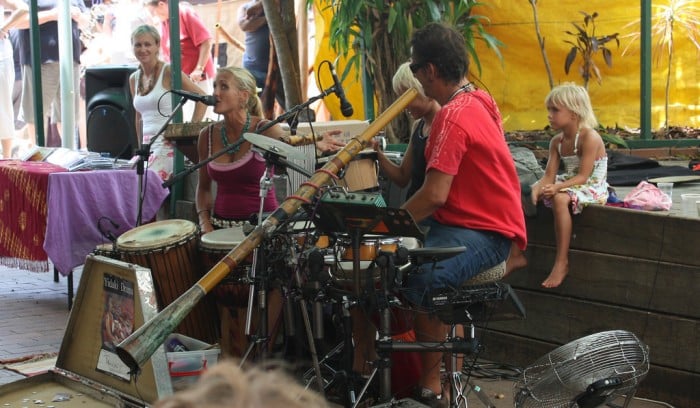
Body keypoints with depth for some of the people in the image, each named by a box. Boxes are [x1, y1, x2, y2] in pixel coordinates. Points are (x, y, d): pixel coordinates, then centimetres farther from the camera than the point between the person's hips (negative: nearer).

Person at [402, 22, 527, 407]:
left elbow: (434, 194, -26)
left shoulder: (453, 116, -22)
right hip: (476, 218, 11)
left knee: (419, 279, -33)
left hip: (486, 234, -11)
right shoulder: (478, 98, 8)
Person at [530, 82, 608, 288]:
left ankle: (562, 262, -30)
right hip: (569, 185, 9)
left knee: (560, 199, -36)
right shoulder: (557, 141, 4)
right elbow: (549, 176, -2)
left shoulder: (589, 137, -19)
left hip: (592, 188, -9)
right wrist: (538, 189, -24)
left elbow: (582, 176, -24)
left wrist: (557, 187, -36)